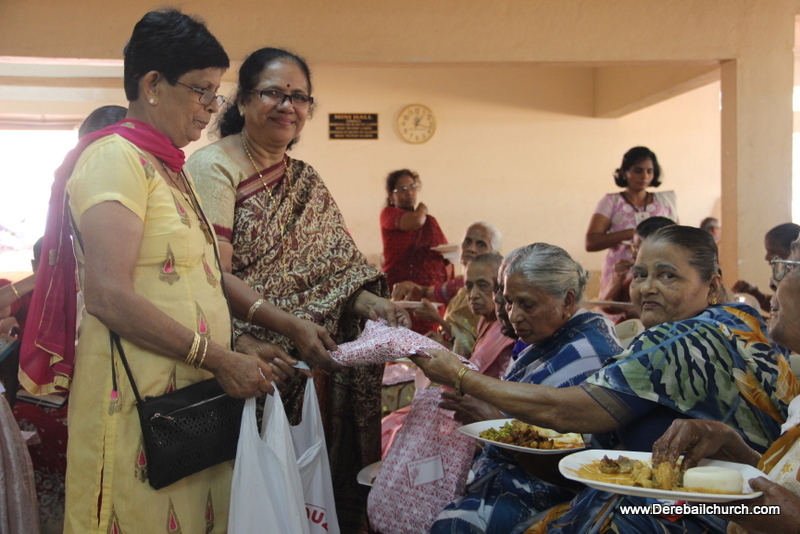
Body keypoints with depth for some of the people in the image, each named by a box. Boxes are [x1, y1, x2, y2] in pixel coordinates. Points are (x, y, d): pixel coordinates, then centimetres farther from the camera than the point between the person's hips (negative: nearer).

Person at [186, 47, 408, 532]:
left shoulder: (305, 182, 13)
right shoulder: (213, 167, -9)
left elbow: (334, 266, 6)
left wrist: (372, 303, -12)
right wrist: (242, 346, -30)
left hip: (299, 366, 6)